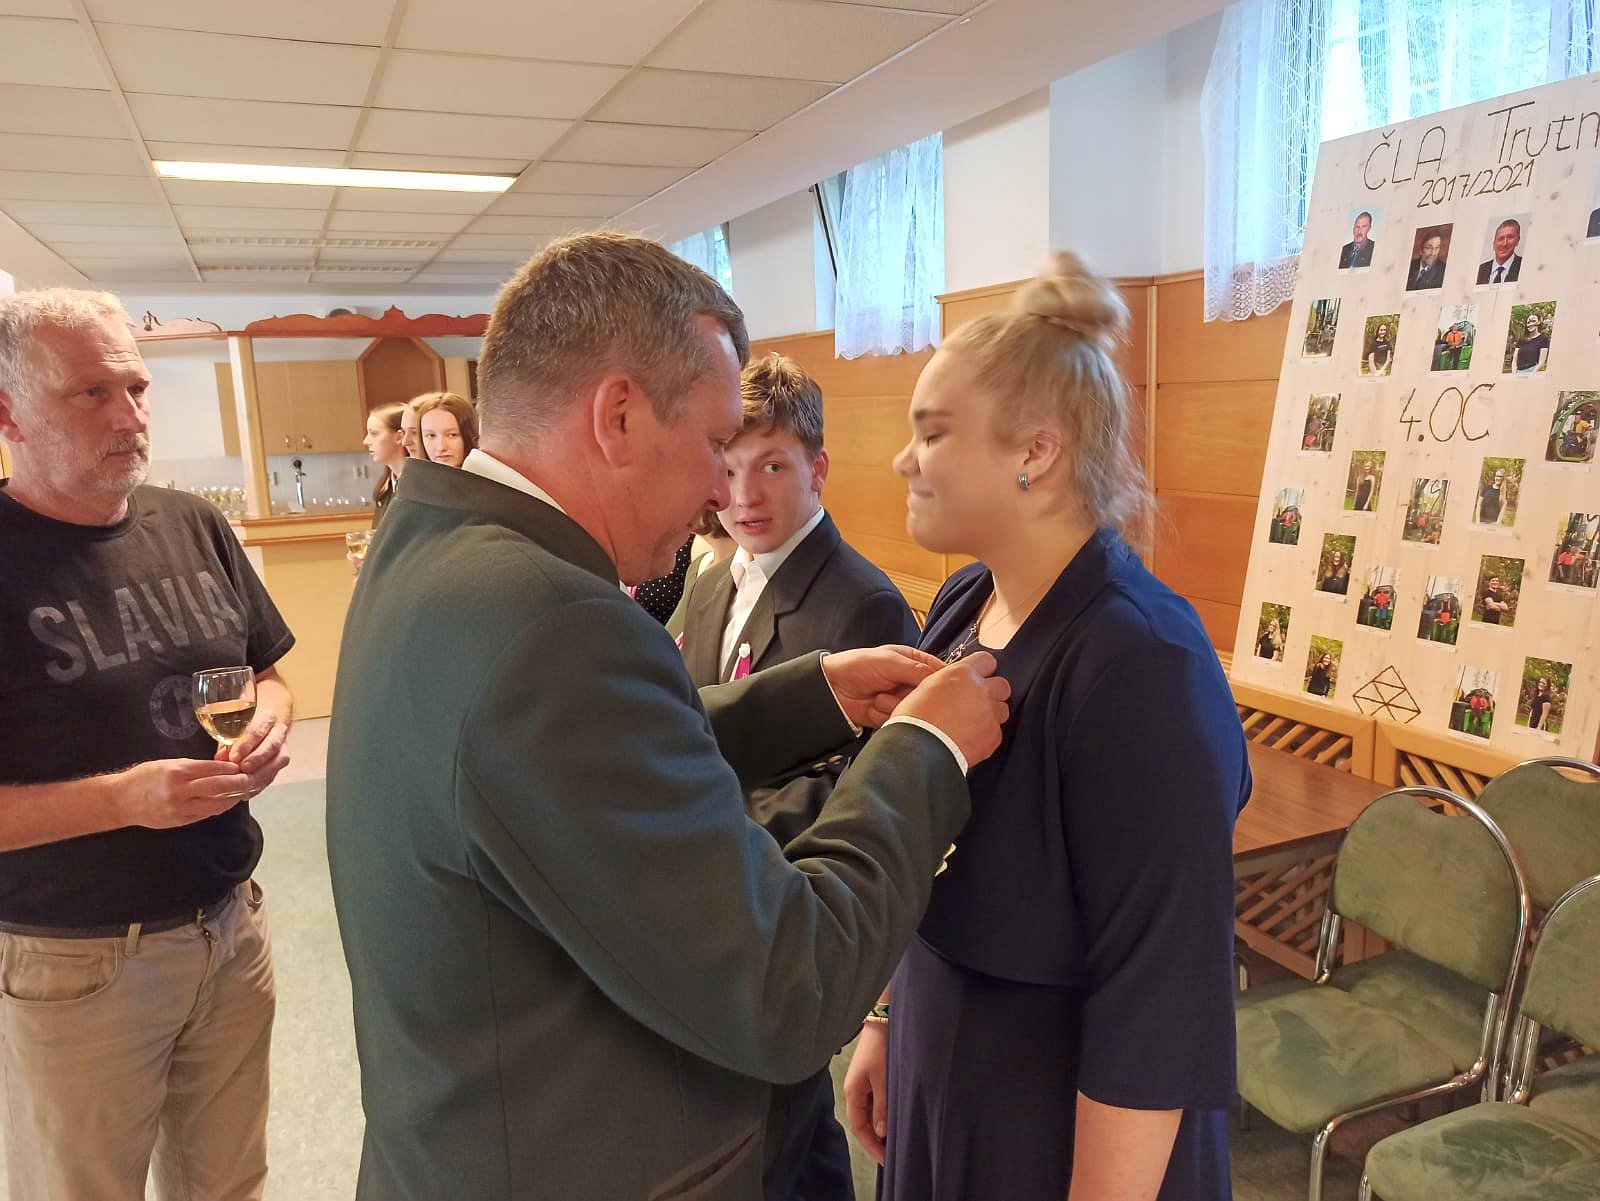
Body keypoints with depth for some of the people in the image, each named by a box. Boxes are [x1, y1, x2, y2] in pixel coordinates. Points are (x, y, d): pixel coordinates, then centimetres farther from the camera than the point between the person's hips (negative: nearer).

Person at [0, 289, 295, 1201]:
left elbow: (267, 674, 14)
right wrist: (125, 799, -24)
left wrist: (268, 726, -7)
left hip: (231, 928, 5)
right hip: (74, 969, -4)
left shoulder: (195, 526, 2)